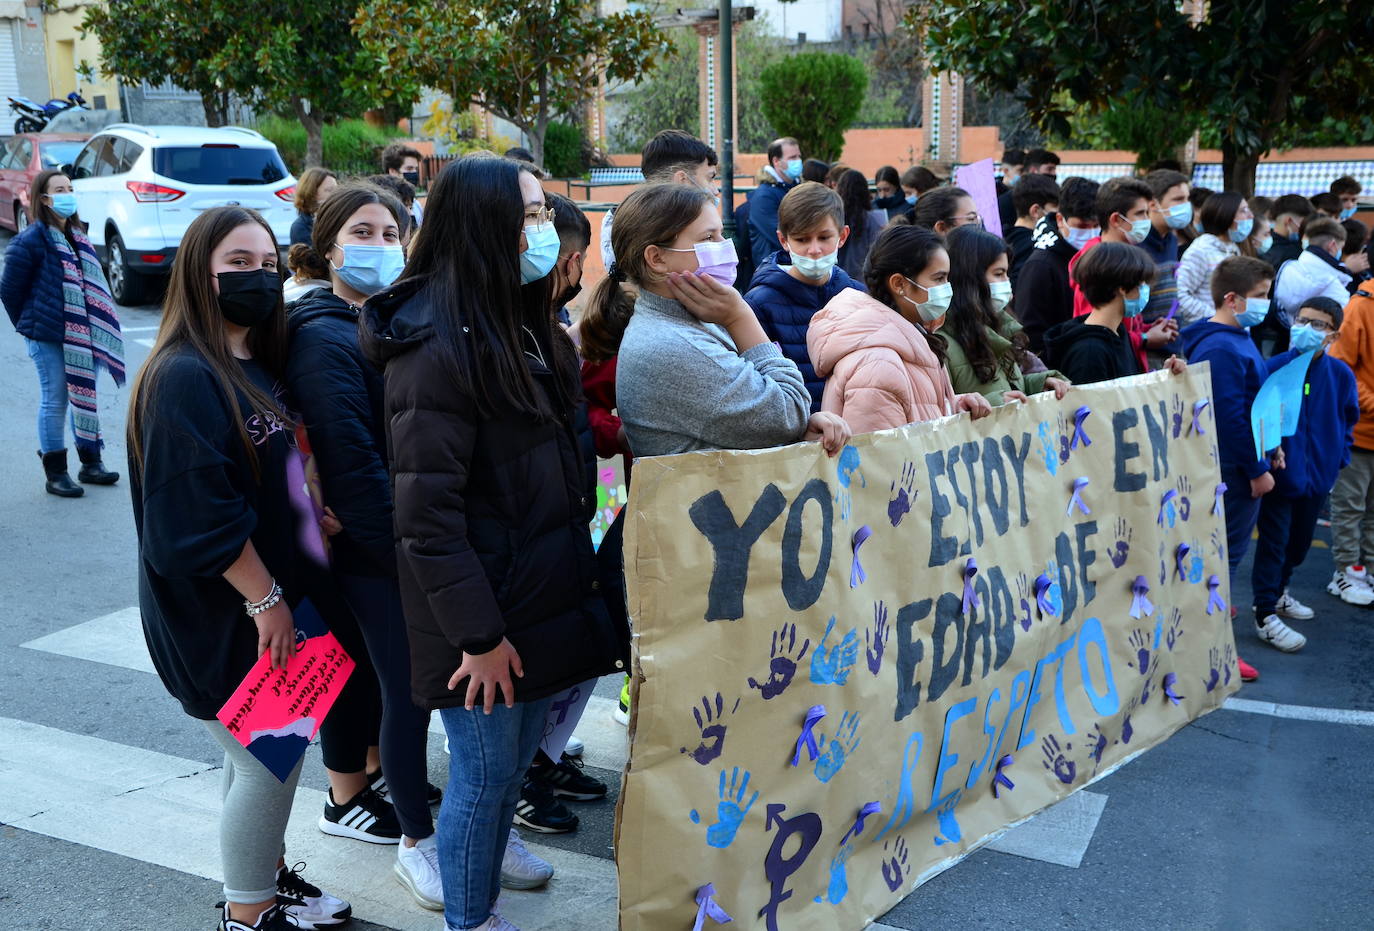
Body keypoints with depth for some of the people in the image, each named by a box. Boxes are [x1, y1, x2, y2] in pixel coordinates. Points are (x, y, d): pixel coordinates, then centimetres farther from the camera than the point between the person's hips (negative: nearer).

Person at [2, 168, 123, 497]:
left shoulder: (76, 235, 11)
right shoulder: (31, 240, -12)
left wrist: (92, 328, 10)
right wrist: (29, 325, 3)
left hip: (82, 336, 7)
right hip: (48, 338, -7)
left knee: (83, 397, 13)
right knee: (55, 402, 1)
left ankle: (90, 463, 23)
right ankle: (55, 474, 11)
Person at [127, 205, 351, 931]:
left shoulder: (258, 366, 8)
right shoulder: (183, 378, -20)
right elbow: (196, 517, -24)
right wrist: (265, 599, -19)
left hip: (263, 602, 8)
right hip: (219, 616, -8)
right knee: (270, 759, 2)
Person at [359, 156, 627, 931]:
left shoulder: (522, 325, 8)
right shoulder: (438, 343, -21)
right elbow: (428, 510, -22)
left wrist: (577, 571, 15)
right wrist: (477, 634, -20)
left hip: (541, 583, 8)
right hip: (483, 606, -8)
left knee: (521, 745, 23)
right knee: (485, 767, 7)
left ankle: (494, 841, 47)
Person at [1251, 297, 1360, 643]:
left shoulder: (1341, 374, -3)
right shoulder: (1274, 367, -14)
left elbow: (1348, 420, 9)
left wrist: (1339, 459, 5)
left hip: (1319, 475, 4)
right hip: (1281, 473, -4)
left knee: (1299, 541, 19)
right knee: (1273, 542, 0)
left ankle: (1278, 592, 39)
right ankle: (1266, 613, 10)